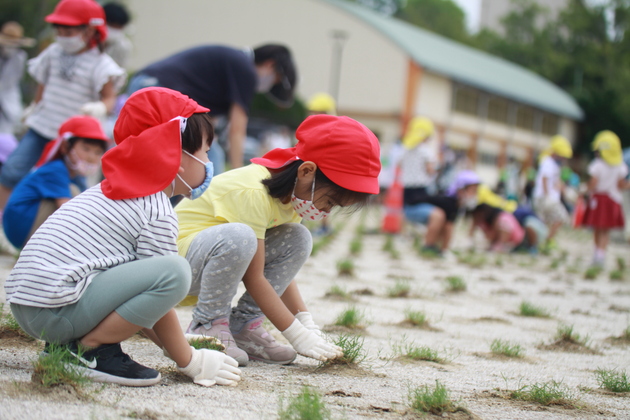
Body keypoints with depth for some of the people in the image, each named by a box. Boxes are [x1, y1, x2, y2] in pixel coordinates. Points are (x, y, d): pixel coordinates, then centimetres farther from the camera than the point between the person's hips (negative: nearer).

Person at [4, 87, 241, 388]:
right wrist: (189, 362, 4)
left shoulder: (109, 193, 23)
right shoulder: (157, 211, -7)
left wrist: (174, 345, 23)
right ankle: (90, 348, -10)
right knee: (175, 272, -19)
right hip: (55, 308, -10)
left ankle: (64, 344, 12)